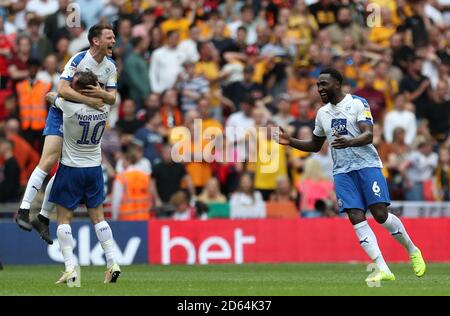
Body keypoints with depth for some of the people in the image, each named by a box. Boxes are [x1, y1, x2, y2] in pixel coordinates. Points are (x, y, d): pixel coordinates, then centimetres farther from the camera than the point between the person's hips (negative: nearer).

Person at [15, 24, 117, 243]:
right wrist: (89, 100, -31)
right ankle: (23, 211, -19)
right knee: (48, 161, -19)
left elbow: (112, 99, 2)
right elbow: (62, 89, -28)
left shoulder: (111, 67, 3)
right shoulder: (79, 60, -19)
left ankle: (43, 217, 10)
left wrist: (102, 93, -20)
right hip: (62, 113, -6)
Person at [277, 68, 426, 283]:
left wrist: (349, 142, -36)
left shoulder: (357, 103, -5)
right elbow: (315, 146, 26)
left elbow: (368, 135, -17)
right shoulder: (322, 113, 15)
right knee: (356, 218, -11)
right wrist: (290, 142, 11)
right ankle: (383, 270, -15)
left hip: (367, 164, -5)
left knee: (381, 214, -12)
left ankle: (412, 251, 15)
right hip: (342, 172, 5)